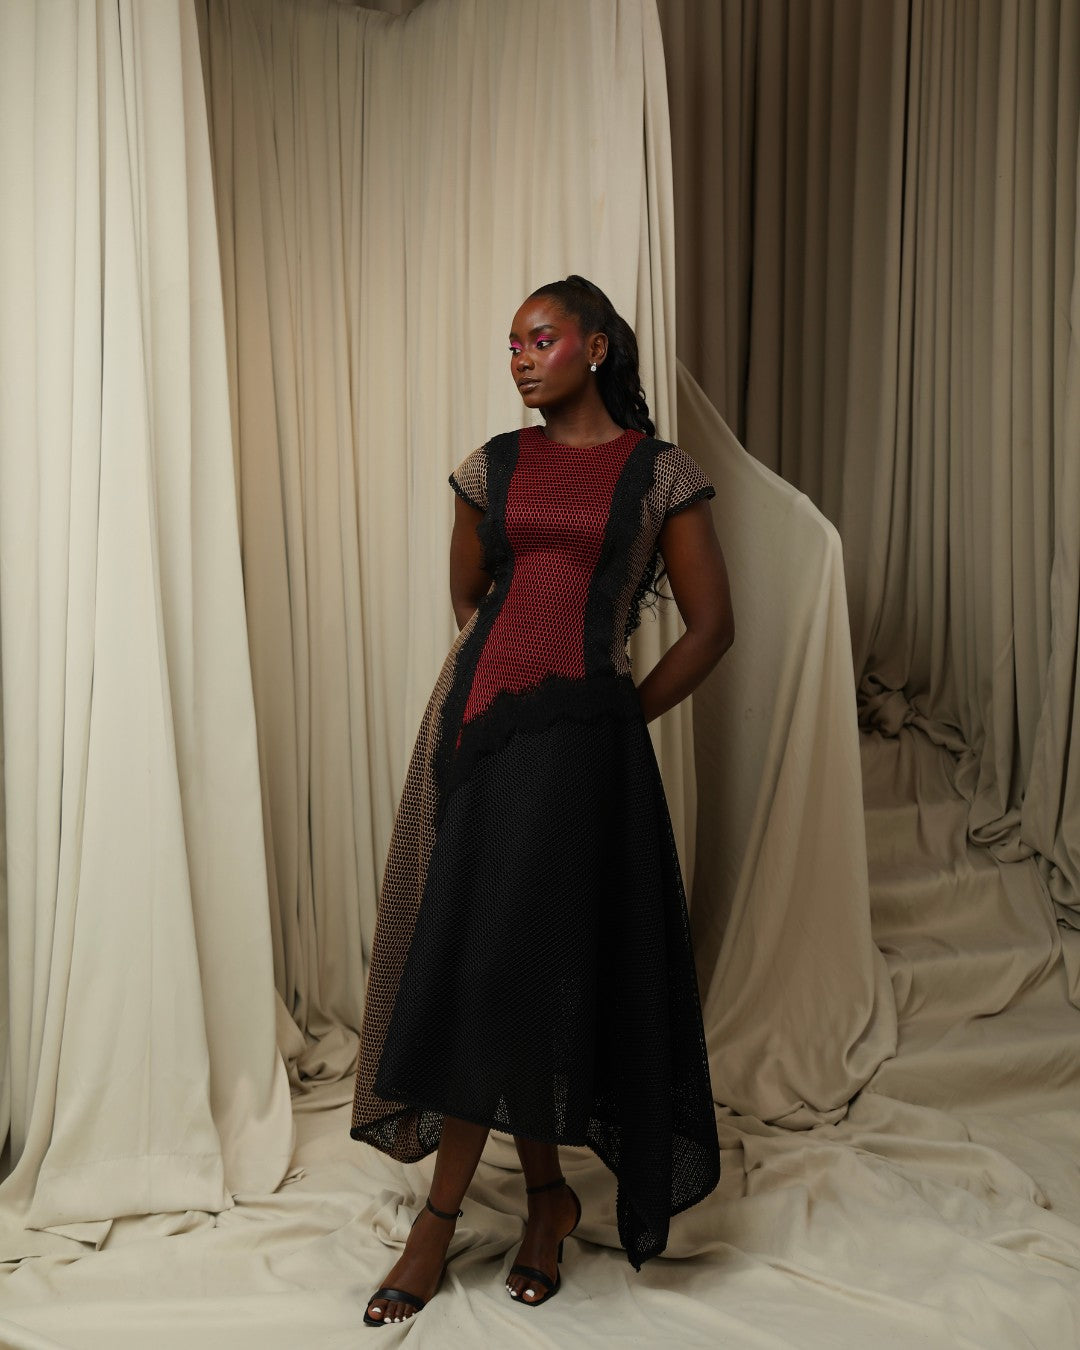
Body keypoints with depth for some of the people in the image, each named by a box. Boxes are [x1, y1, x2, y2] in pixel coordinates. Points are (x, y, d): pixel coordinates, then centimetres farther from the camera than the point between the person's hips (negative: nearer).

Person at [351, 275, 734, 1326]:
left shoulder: (661, 472, 2)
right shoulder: (493, 466, 12)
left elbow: (711, 626, 4)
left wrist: (624, 714, 3)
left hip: (579, 737, -4)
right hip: (476, 721, 4)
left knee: (510, 964, -2)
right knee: (467, 961, 4)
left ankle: (441, 1216, 15)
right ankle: (546, 1196, 23)